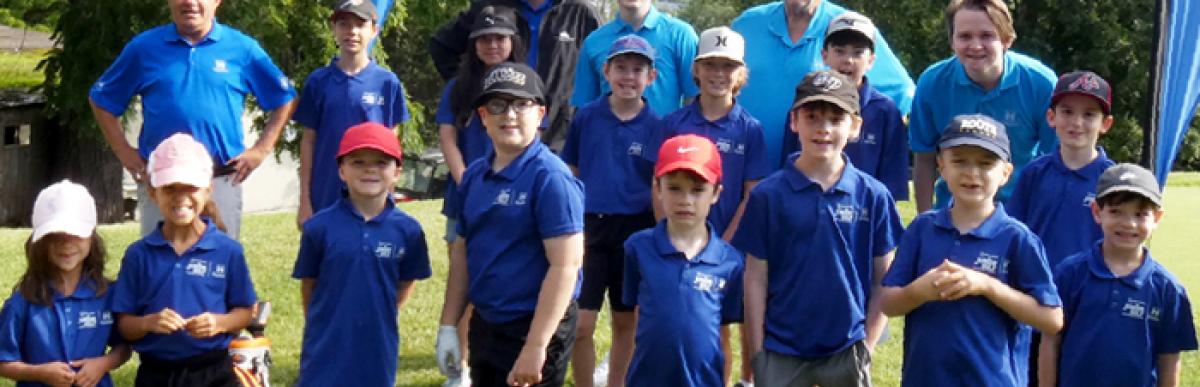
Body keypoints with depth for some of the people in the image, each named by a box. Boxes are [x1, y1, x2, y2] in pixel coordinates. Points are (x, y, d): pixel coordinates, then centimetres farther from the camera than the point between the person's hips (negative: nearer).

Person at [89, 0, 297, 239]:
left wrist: (261, 150, 2)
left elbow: (284, 99, 9)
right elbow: (101, 100, 13)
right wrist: (124, 152, 6)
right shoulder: (144, 47, 5)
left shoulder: (242, 48, 2)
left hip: (221, 182, -1)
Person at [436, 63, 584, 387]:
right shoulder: (474, 176, 7)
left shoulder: (550, 177, -16)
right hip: (484, 325, 8)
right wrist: (448, 326, 12)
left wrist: (535, 347, -24)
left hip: (535, 327, -8)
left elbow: (565, 265, -21)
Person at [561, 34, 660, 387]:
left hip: (635, 232, 0)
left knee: (626, 322, 11)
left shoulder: (656, 126, -1)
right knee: (580, 326, -6)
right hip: (590, 227, 0)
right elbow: (570, 176, 7)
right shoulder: (586, 117, 1)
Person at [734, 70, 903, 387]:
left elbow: (883, 281, 4)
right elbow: (756, 279, -1)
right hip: (781, 354, -1)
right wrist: (757, 353, -3)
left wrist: (867, 347, -2)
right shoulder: (768, 195, -3)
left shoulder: (873, 196, -1)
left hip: (847, 352, 1)